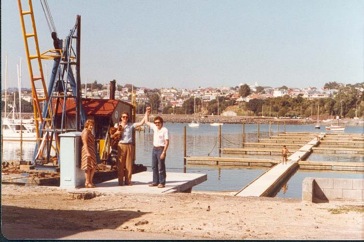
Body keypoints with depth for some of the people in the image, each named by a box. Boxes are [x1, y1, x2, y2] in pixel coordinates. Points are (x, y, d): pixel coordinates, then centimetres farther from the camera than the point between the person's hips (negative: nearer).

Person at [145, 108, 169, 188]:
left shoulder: (164, 130, -13)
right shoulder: (154, 127, 8)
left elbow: (167, 142, -16)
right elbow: (147, 122, 21)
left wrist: (164, 152, -21)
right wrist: (147, 112, 13)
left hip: (160, 149, -7)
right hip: (154, 149, 7)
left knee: (161, 167, -4)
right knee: (154, 167, 10)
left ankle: (162, 183, 2)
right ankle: (155, 182, 18)